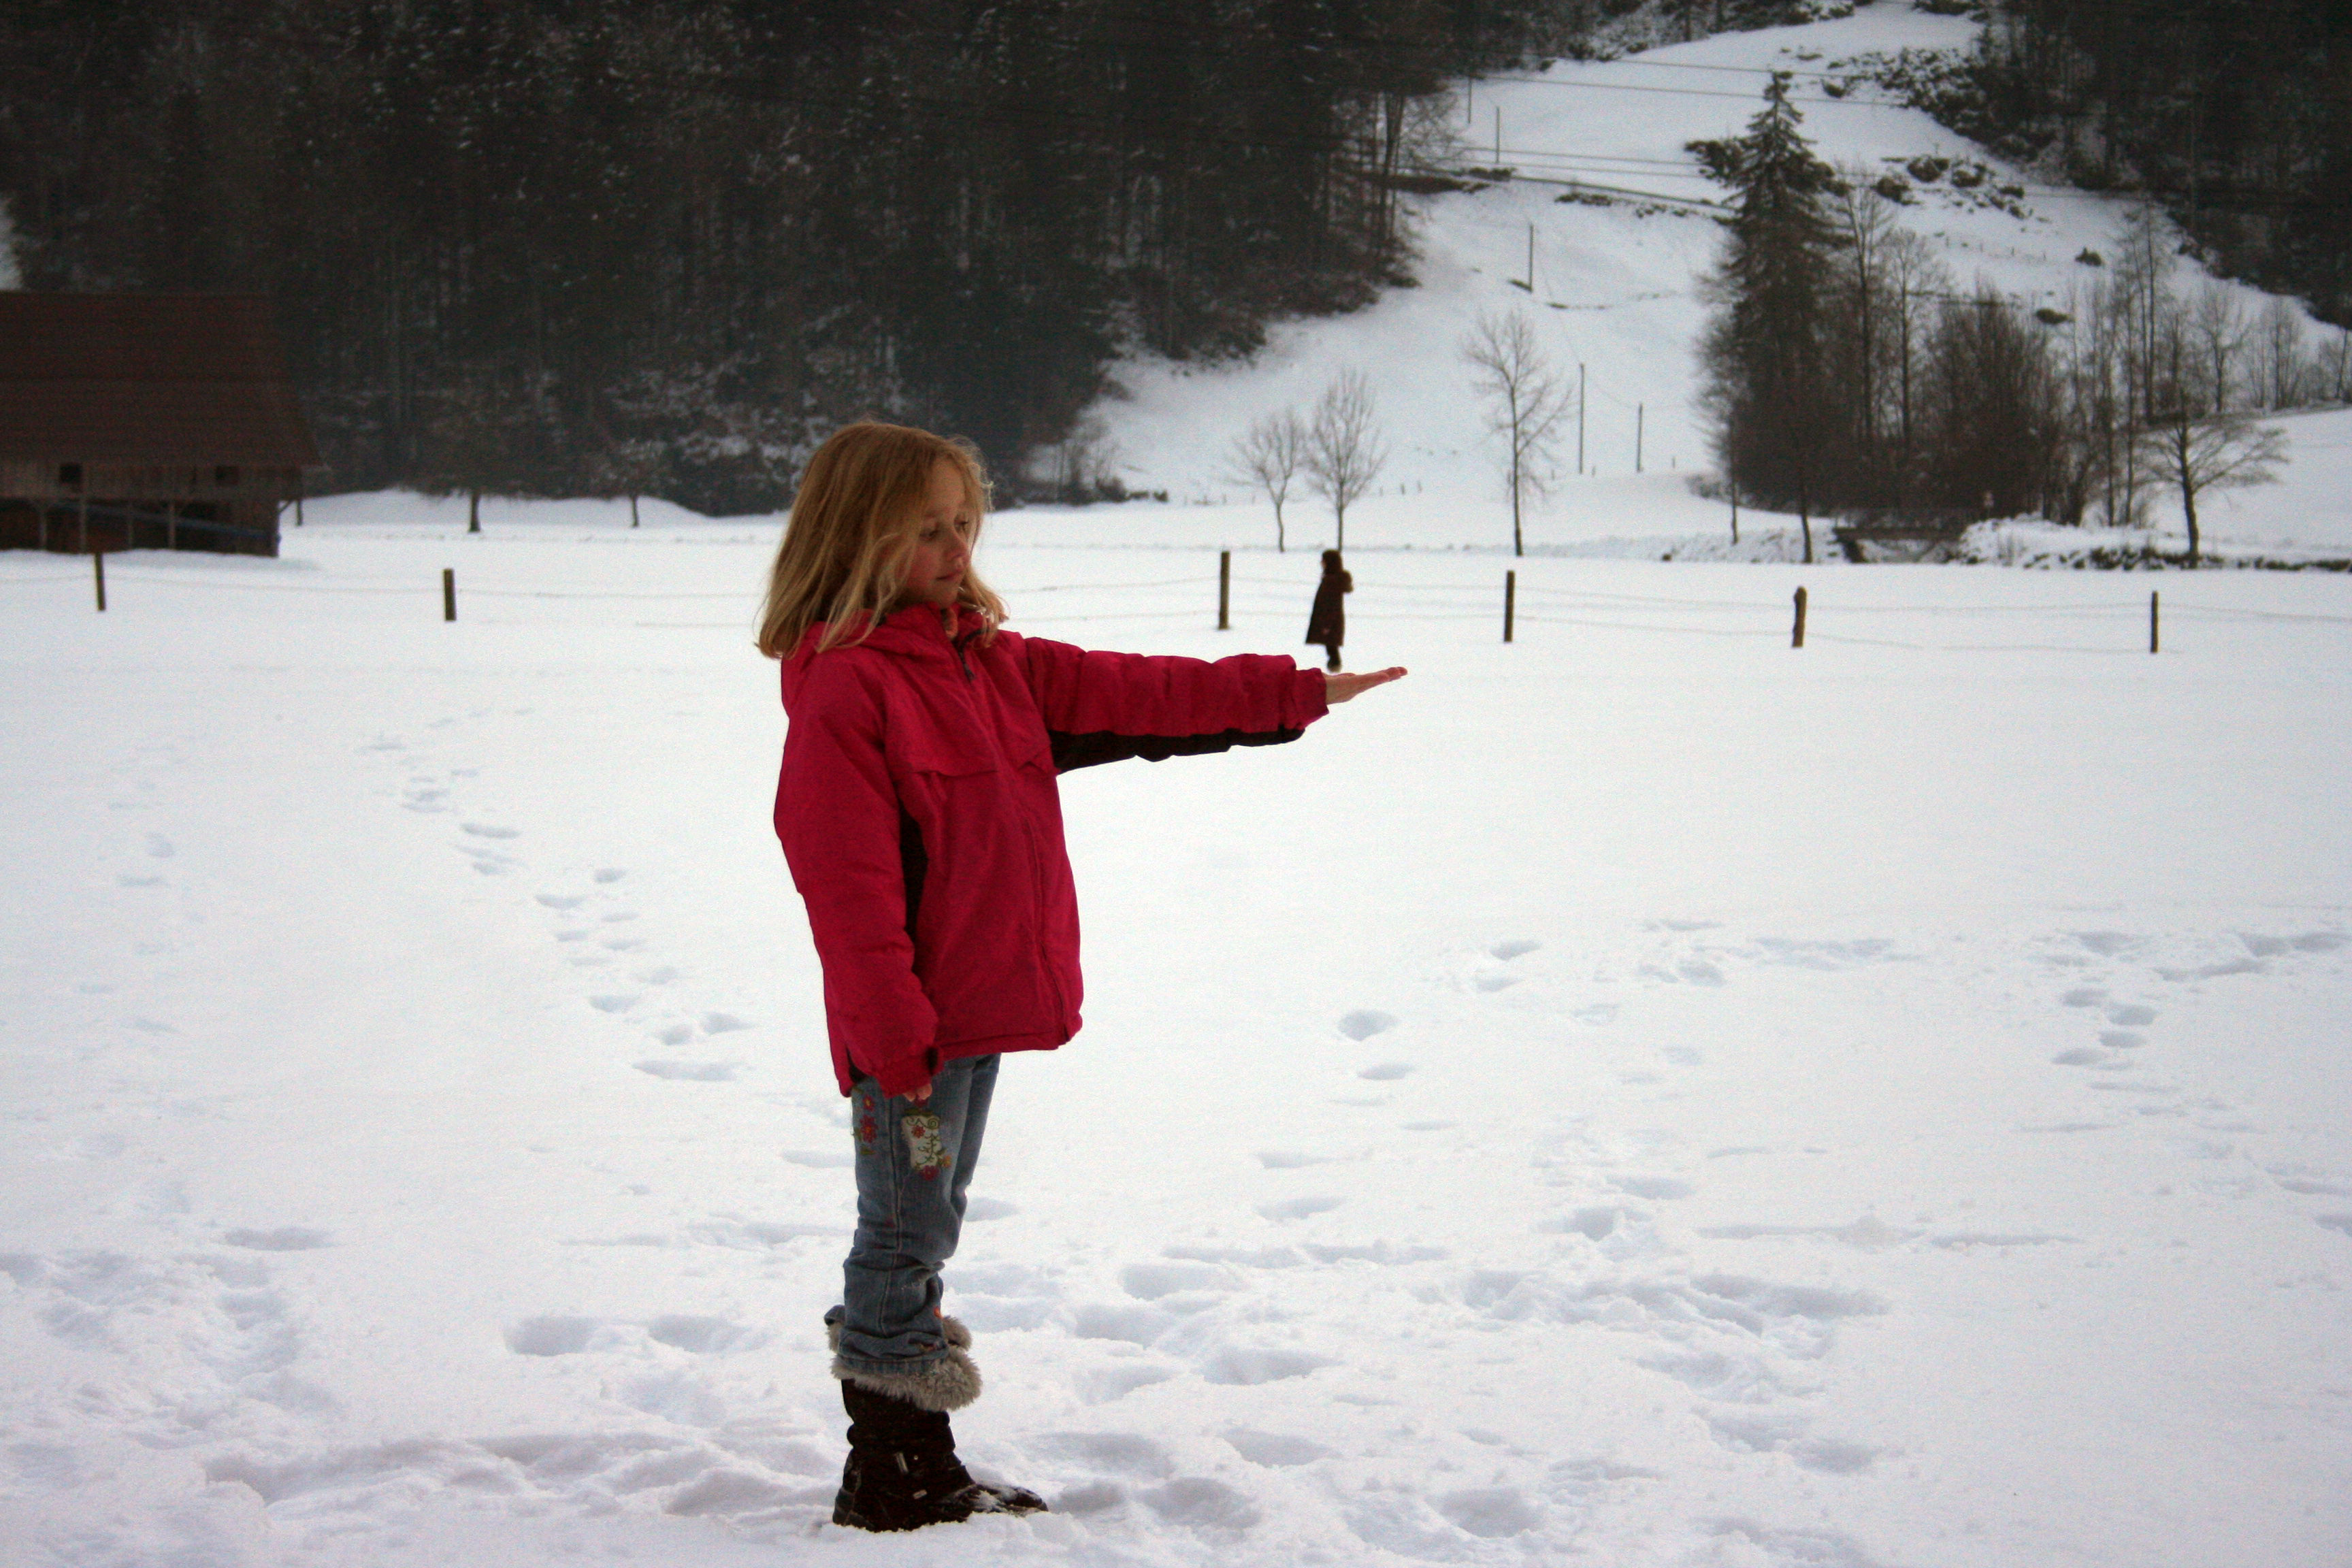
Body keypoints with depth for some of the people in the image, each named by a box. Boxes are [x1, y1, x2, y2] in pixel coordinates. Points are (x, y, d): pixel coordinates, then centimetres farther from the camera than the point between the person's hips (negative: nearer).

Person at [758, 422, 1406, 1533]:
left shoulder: (993, 665, 12)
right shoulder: (842, 690, -16)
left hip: (982, 1006, 9)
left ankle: (924, 1477, 26)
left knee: (923, 1233, 17)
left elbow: (1129, 694, 15)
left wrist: (1295, 692, 15)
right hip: (912, 1024, -9)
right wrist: (897, 1044, -20)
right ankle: (890, 1480, 12)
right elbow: (850, 891, -19)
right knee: (904, 1236, 0)